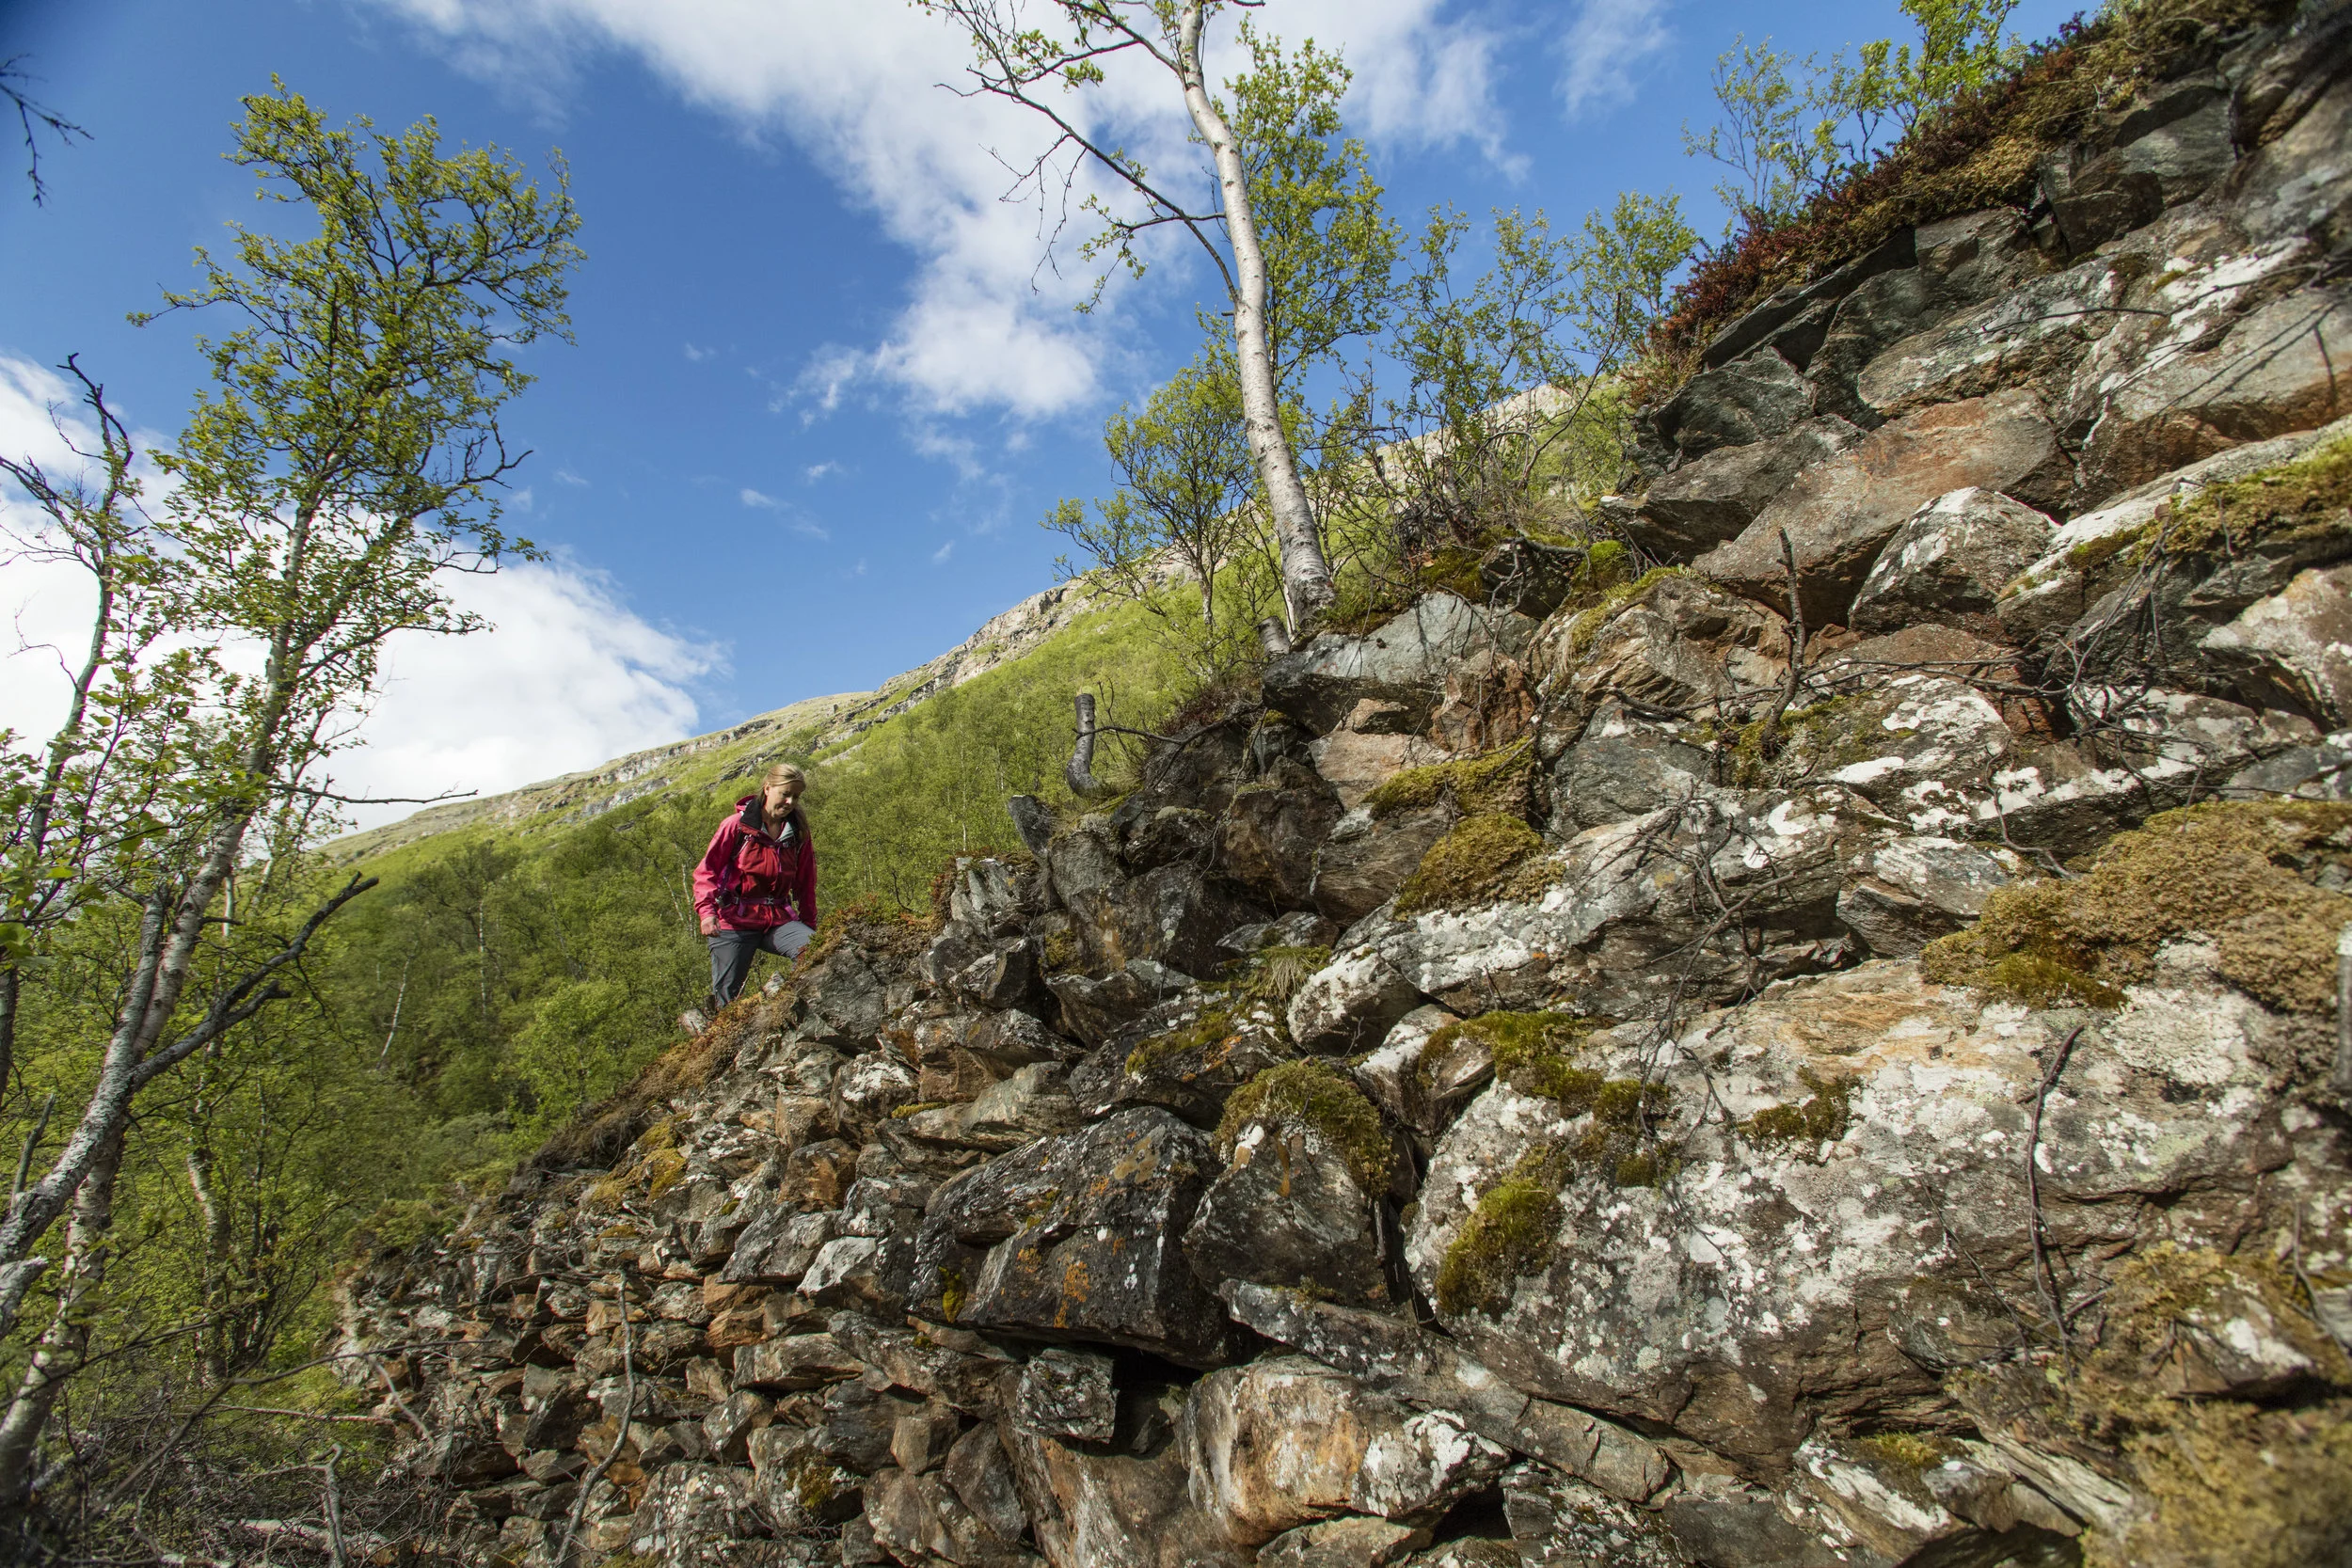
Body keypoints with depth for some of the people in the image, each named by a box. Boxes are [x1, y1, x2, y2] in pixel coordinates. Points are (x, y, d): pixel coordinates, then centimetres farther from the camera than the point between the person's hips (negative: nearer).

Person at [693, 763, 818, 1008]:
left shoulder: (798, 834, 6)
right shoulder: (736, 826, -3)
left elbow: (805, 884, 14)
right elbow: (706, 871, -2)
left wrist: (809, 927, 13)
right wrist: (706, 910, -17)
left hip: (779, 919, 2)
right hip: (734, 922, -2)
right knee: (726, 998, 0)